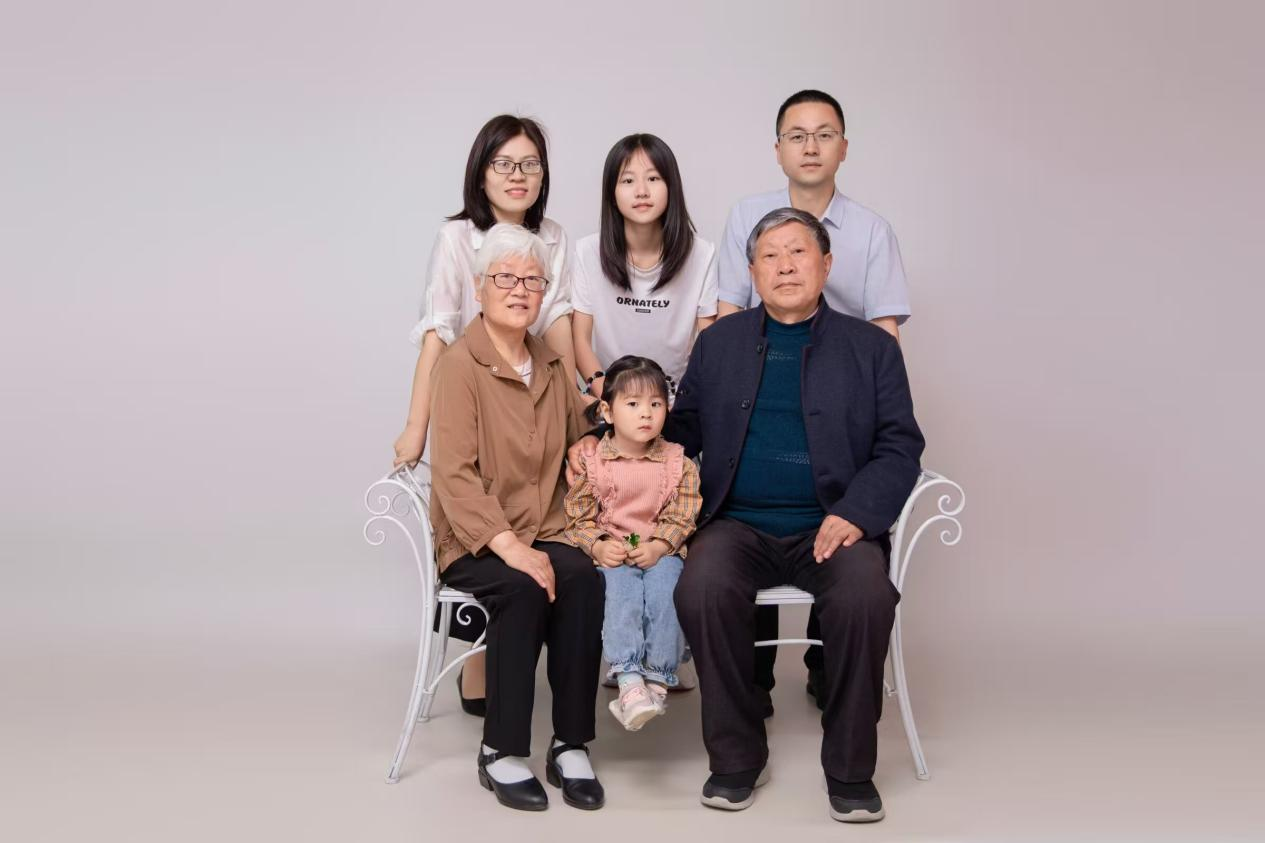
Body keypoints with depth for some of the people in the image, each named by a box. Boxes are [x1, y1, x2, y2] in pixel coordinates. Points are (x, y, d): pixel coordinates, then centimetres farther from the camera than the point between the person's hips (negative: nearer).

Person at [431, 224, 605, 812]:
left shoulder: (552, 366, 13)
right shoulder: (460, 365, -8)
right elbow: (455, 475, -17)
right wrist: (510, 548, -27)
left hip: (544, 534, 5)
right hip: (473, 542, -5)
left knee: (583, 581, -27)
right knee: (522, 588, -34)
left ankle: (570, 745, -19)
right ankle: (501, 754, -21)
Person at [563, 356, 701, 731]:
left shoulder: (678, 463, 3)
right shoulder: (592, 461, 0)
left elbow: (682, 518, 0)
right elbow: (578, 517, 1)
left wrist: (658, 546, -16)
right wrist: (598, 546, -16)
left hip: (661, 551, 1)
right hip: (612, 552, -1)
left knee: (665, 589, -29)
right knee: (622, 591, -30)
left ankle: (657, 680, -21)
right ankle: (629, 679, -34)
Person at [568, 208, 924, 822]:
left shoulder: (871, 347, 11)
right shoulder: (720, 342, 17)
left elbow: (899, 446, 4)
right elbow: (683, 428, 16)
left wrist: (856, 514, -13)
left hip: (829, 526, -1)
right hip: (737, 523, 1)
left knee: (865, 597, -31)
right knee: (703, 590, -30)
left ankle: (850, 769, -10)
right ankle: (737, 757, -10)